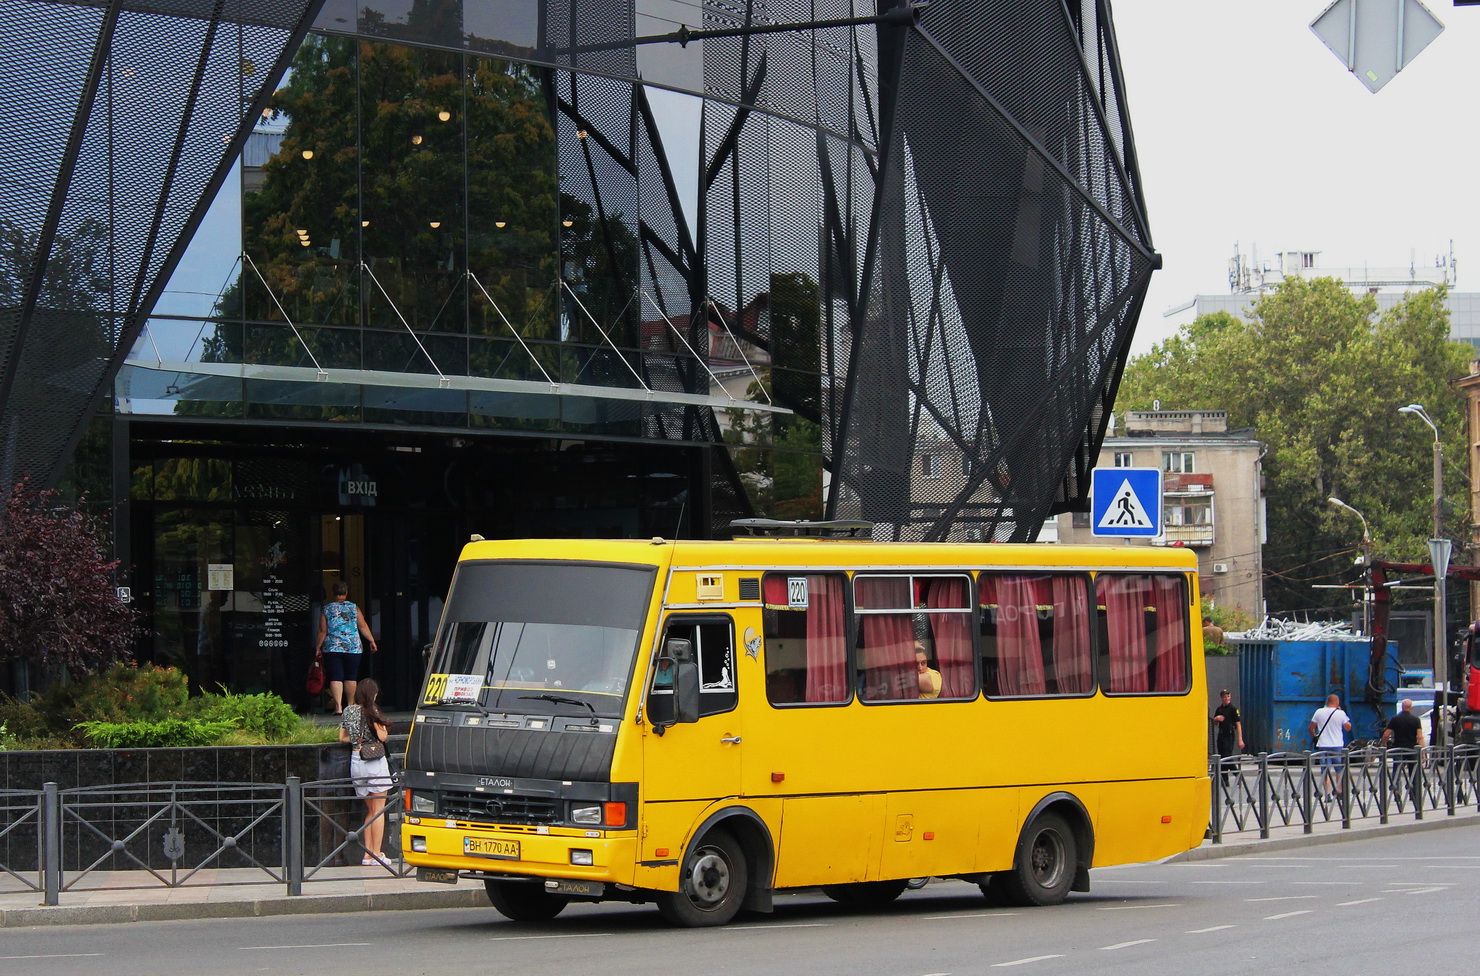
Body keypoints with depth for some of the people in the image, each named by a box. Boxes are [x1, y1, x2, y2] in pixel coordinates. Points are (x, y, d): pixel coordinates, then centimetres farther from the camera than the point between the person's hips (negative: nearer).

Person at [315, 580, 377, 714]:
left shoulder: (326, 609, 1)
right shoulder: (354, 608, 2)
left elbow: (323, 631, 1)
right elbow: (363, 626, 2)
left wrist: (318, 648, 9)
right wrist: (372, 641, 11)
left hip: (332, 648, -1)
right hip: (353, 648, 1)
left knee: (335, 678, -3)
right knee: (350, 678, 10)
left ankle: (338, 706, -14)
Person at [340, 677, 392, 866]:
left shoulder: (347, 711, 8)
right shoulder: (371, 711, -10)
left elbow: (342, 737, 13)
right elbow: (382, 736, -12)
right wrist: (383, 726, 7)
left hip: (355, 761, 6)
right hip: (374, 762, -6)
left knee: (370, 811, 15)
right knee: (379, 810, 0)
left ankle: (367, 854, 10)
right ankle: (376, 854, -3)